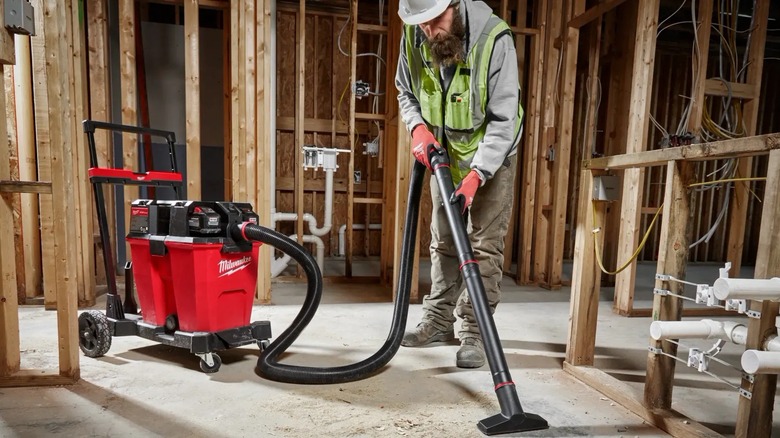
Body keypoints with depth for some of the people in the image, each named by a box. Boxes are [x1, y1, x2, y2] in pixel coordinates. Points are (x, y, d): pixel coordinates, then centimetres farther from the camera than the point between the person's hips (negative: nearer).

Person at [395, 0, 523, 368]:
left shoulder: (493, 38, -27)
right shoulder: (414, 37, -12)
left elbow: (504, 120, -28)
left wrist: (476, 175, -37)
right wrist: (418, 127, -18)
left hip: (490, 156, -4)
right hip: (443, 153, 5)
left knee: (484, 245, -6)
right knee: (443, 241, 11)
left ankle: (474, 331, 5)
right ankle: (439, 320, 24)